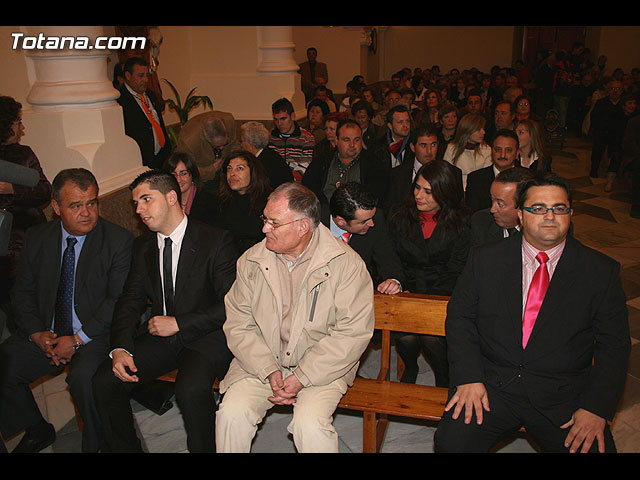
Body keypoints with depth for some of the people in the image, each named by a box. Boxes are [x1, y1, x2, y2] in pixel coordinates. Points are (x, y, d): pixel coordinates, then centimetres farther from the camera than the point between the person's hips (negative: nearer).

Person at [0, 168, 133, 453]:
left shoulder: (119, 241, -9)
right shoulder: (36, 238, 5)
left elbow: (119, 300, -13)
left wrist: (78, 339, -18)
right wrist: (37, 333, -8)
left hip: (95, 335, -5)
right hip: (45, 334, 5)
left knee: (83, 377, -31)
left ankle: (96, 445, -1)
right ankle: (37, 431, 18)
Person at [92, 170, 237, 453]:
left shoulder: (216, 241, -10)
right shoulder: (143, 246, 10)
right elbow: (130, 300, 8)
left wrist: (179, 323, -17)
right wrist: (120, 348, -9)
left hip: (206, 336, -6)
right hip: (159, 334, 6)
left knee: (190, 389, -33)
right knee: (103, 381, -11)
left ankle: (203, 448, -6)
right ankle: (125, 448, 12)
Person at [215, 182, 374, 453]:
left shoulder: (346, 263, -12)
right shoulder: (251, 260, 0)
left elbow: (354, 332, -14)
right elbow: (238, 324, 0)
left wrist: (301, 378, -17)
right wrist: (269, 371, -13)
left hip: (322, 366, -3)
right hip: (262, 361, 3)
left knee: (310, 425, -26)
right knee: (232, 413, -18)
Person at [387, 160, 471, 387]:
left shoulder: (460, 222, -2)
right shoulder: (398, 215, 4)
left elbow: (455, 269, -3)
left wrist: (428, 299, -14)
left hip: (442, 294, -1)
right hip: (407, 290, 2)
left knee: (431, 336, -26)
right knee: (405, 337, -23)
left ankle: (444, 380, 6)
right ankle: (410, 368, 14)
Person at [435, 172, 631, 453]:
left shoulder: (601, 271, 2)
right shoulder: (485, 259, 3)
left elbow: (614, 345, 3)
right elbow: (459, 317, 4)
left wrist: (596, 407, -9)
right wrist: (469, 377, -9)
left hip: (563, 397, 1)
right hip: (491, 385, 0)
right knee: (451, 441, -23)